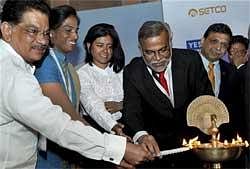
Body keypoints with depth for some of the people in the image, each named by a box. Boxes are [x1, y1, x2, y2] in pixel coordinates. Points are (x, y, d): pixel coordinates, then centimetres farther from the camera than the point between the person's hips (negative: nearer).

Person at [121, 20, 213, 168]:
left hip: (192, 136, 0)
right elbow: (131, 111, -15)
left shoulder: (190, 60, -7)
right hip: (156, 142, 0)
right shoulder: (132, 72, -8)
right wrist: (141, 135, -36)